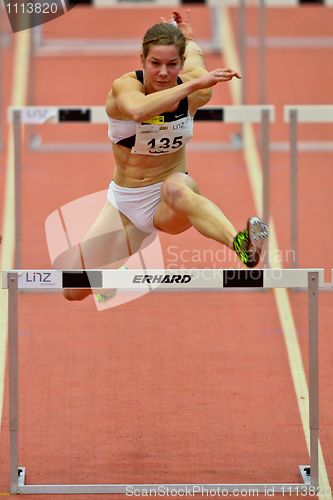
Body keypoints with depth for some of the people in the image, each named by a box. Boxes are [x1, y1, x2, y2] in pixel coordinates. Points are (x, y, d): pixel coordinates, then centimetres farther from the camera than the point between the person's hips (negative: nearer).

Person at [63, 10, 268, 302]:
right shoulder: (125, 86, -19)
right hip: (124, 203, 1)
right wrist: (192, 84, -50)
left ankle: (241, 245, -68)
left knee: (175, 187, -40)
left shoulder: (197, 92, -10)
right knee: (75, 293, -1)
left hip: (168, 206, -1)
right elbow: (139, 110, -46)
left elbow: (195, 56, 16)